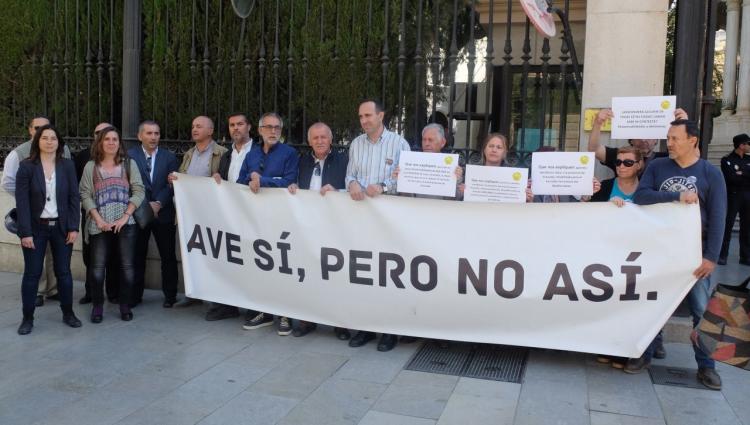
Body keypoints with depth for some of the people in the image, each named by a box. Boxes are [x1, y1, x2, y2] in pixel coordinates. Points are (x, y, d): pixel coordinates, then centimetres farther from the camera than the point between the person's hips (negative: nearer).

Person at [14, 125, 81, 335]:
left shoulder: (67, 165, 1)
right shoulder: (27, 166, -5)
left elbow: (74, 197, 1)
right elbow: (22, 201, -7)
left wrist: (73, 227, -5)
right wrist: (25, 232, -12)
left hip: (61, 227, 2)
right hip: (36, 227, -1)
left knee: (64, 272, 8)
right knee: (32, 273, 4)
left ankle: (68, 313, 21)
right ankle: (28, 318, 15)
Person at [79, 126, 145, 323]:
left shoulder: (129, 164, 7)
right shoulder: (91, 167, 8)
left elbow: (139, 191, 1)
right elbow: (85, 195, 2)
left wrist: (125, 217, -9)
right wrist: (98, 220, -9)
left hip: (125, 224, 0)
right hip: (100, 225, 0)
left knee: (127, 266, 1)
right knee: (97, 267, 0)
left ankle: (125, 306, 14)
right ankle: (97, 306, 14)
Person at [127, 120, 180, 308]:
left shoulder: (169, 157, 6)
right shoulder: (130, 156, 1)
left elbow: (171, 185, -1)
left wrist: (158, 203, -14)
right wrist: (147, 205, -13)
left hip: (164, 213, 1)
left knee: (168, 256, 5)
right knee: (137, 256, 7)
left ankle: (170, 296, 15)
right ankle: (135, 295, 17)